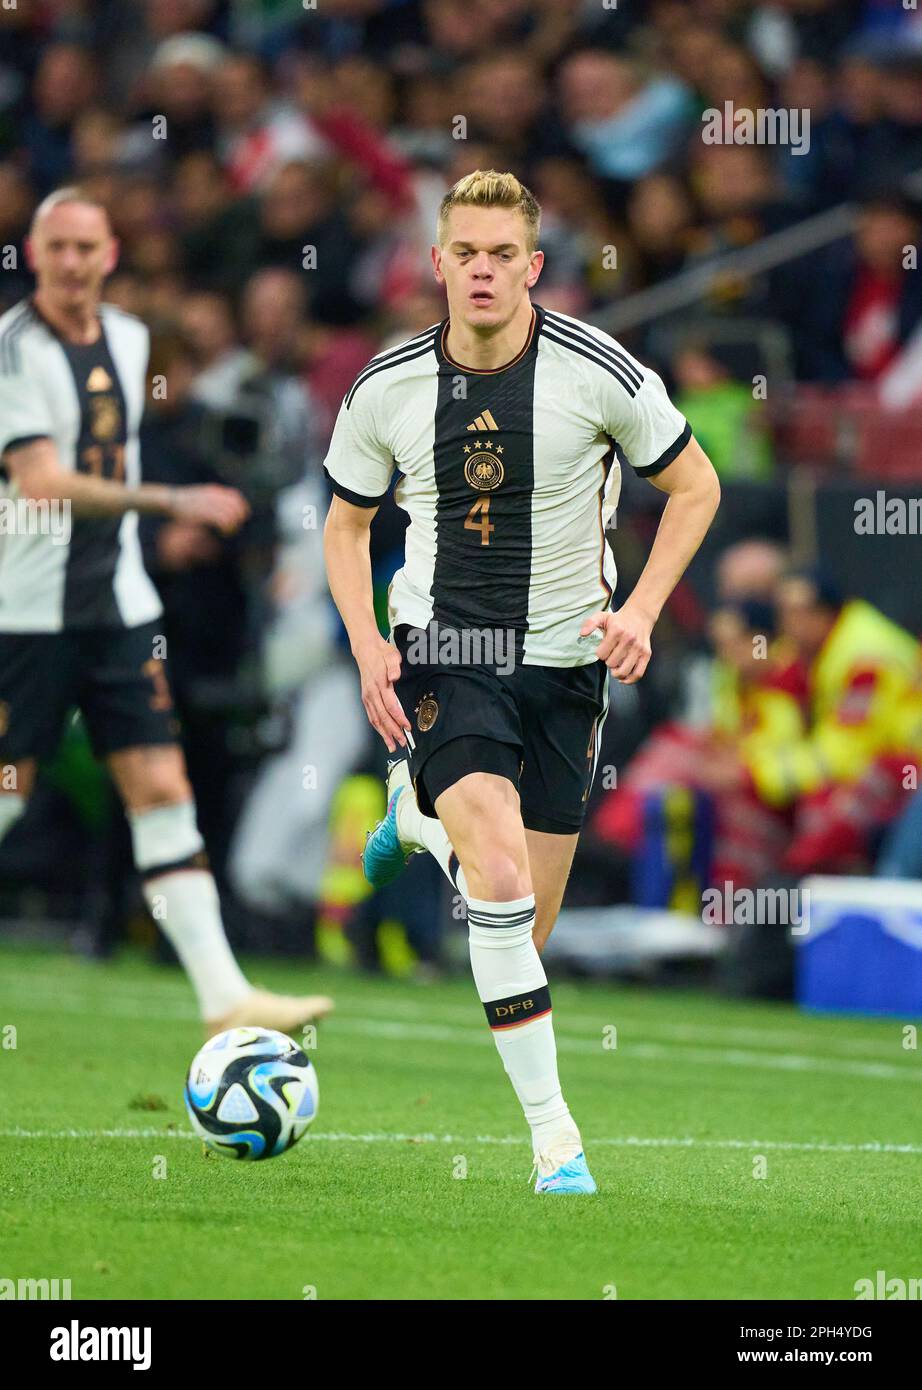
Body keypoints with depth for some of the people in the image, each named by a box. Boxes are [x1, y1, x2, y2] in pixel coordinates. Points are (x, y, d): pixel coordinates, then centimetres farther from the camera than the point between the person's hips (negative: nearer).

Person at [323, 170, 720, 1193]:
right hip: (441, 650, -1)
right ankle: (551, 1131, -16)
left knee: (526, 922, 7)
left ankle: (418, 810, 42)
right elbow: (346, 524, 10)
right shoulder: (385, 390, -6)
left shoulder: (600, 373, -11)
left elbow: (695, 486, 3)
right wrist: (367, 646, -6)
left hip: (564, 658, 1)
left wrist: (641, 609, -9)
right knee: (501, 879, -24)